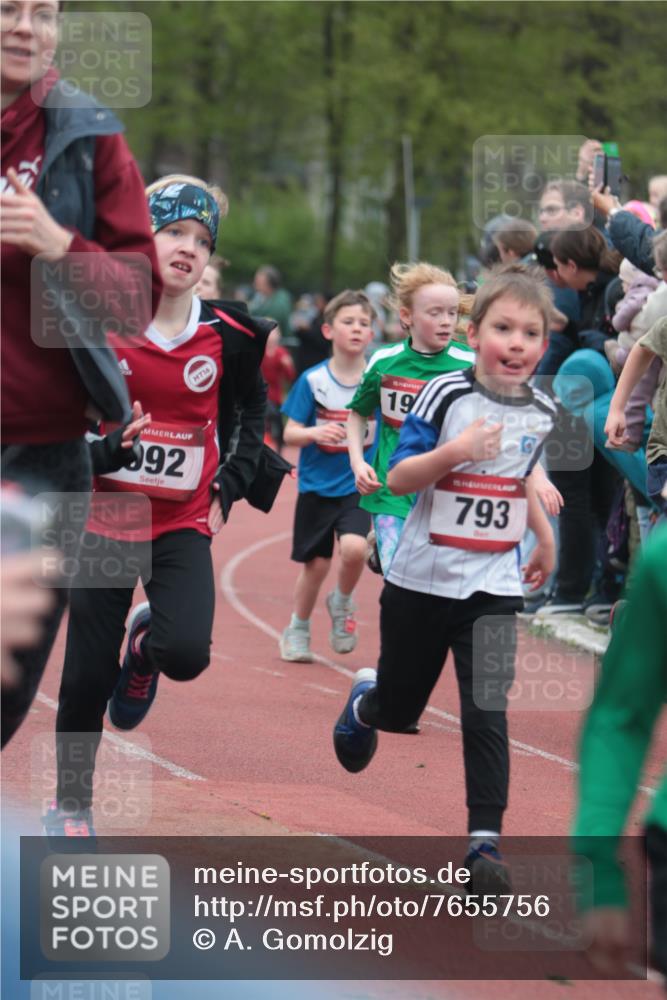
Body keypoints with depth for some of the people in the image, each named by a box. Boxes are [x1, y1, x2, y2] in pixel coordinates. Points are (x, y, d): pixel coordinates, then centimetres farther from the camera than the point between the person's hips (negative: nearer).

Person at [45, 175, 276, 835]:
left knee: (186, 653, -22)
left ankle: (145, 645, 16)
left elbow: (250, 414, 14)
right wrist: (105, 448, -23)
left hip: (184, 525, 1)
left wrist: (229, 487, 4)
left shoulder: (229, 336, -5)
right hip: (106, 520, 0)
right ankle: (70, 806, 23)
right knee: (86, 676, 2)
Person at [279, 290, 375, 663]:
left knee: (354, 548, -23)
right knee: (316, 564, 6)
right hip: (317, 486, 0)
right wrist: (314, 433, -25)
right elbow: (290, 433, -5)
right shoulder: (313, 380, -6)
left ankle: (343, 603, 8)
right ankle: (298, 630, 30)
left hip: (358, 486, 0)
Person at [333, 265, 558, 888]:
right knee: (399, 708, 14)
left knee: (486, 714, -9)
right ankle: (366, 700, 50)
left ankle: (485, 840, -6)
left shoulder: (542, 413, 2)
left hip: (494, 586, 2)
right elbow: (397, 480, -14)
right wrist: (454, 451, -28)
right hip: (421, 580, -2)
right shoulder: (446, 395, -13)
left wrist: (543, 533, 18)